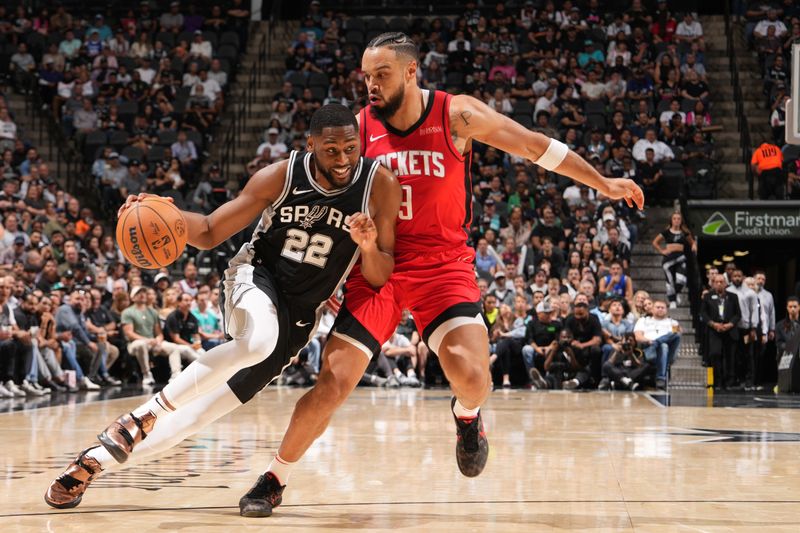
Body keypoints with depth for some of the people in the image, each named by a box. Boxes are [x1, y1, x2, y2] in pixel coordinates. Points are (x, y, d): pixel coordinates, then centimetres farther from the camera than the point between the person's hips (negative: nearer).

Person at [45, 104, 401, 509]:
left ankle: (96, 459, 11)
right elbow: (210, 233, -6)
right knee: (258, 341, -39)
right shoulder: (280, 176, -14)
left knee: (205, 410, -3)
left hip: (299, 316, 2)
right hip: (256, 277, -2)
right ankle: (146, 413, -25)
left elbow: (380, 279, -9)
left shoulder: (380, 186, -15)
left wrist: (369, 247, -31)